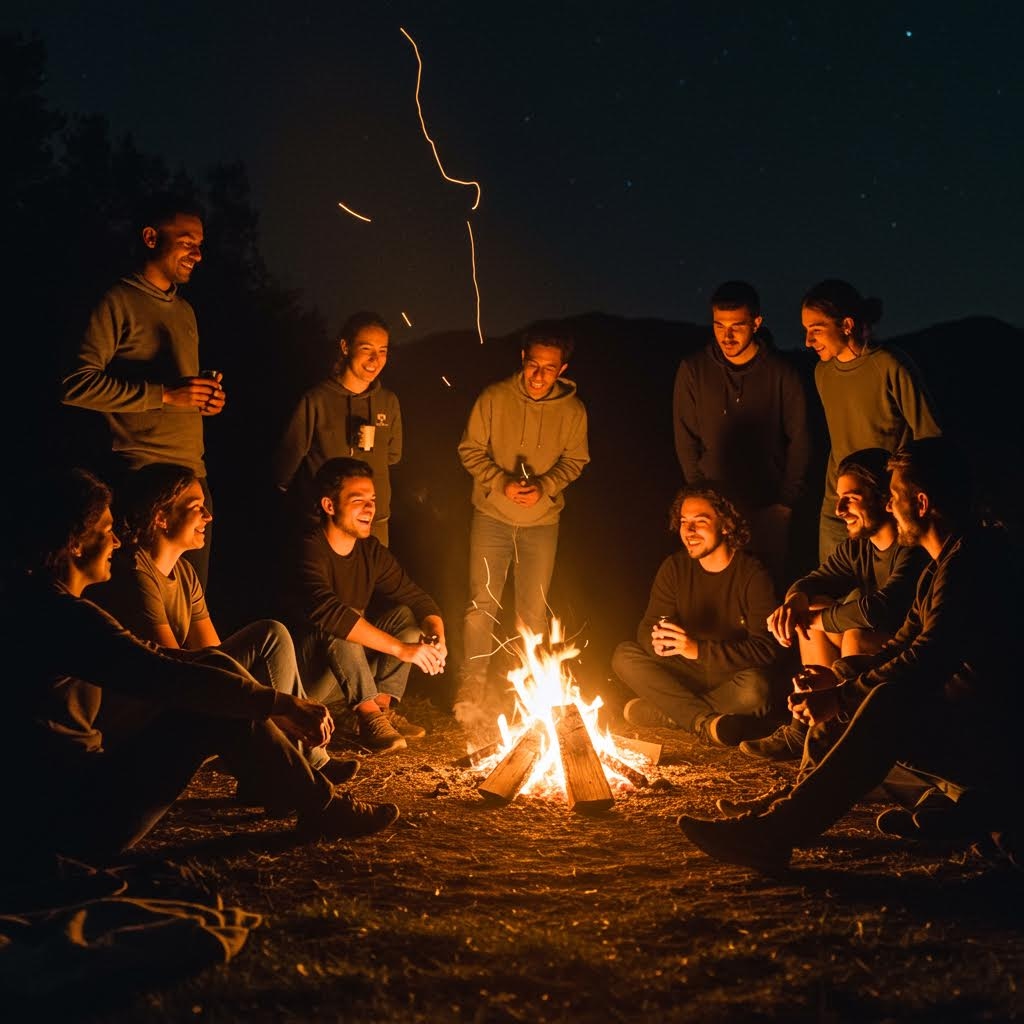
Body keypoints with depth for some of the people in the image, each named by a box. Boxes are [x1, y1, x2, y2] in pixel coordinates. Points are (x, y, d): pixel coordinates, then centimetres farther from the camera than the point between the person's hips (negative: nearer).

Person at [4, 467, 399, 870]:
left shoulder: (34, 602, 11)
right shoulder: (65, 617, -21)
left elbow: (147, 660, 17)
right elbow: (169, 680, -24)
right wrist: (283, 704, -16)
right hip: (77, 819, -10)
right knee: (223, 711, -13)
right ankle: (323, 810, 4)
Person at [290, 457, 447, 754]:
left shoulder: (371, 551, 1)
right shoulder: (310, 551, -23)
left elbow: (418, 599, 3)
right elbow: (328, 611, -38)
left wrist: (437, 637, -20)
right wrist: (401, 648, -39)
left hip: (351, 671, 7)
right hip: (304, 674, -7)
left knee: (406, 616, -7)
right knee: (339, 628, -32)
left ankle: (383, 706, -12)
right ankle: (369, 716, -25)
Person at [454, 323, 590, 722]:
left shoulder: (572, 410, -8)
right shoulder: (494, 398, -12)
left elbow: (575, 460, 3)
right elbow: (470, 449, -5)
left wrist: (545, 486, -14)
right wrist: (502, 482, -19)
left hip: (542, 522, 1)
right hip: (492, 517, -1)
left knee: (534, 611, 10)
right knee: (482, 603, -1)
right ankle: (471, 686, 12)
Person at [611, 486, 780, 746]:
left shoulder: (752, 575, -15)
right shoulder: (675, 568, -1)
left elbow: (766, 649, -22)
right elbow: (646, 628, -3)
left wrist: (699, 650, -32)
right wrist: (657, 641, -30)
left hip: (734, 679, -4)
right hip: (687, 675, 4)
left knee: (755, 689, -37)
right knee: (624, 656, -16)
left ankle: (660, 712, -21)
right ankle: (705, 721, -28)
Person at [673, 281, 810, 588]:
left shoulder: (781, 372, -6)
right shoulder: (694, 370, -4)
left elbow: (799, 439, 2)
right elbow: (686, 439, 3)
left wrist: (787, 499, -1)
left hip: (768, 508, -1)